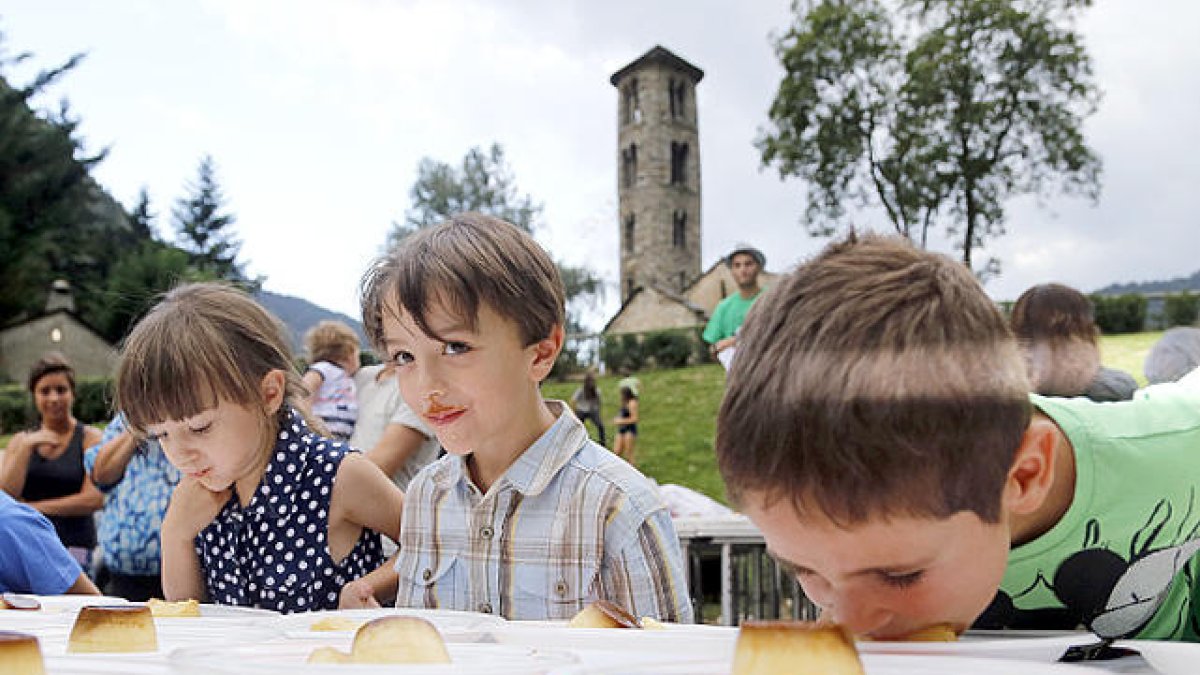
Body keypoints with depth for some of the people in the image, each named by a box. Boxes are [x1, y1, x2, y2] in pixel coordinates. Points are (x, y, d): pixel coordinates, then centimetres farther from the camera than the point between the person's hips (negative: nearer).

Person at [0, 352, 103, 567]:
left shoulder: (89, 437, 2)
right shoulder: (20, 441, 15)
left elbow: (94, 499, -8)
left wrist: (35, 507, -3)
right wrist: (26, 447, -5)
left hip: (75, 547, -3)